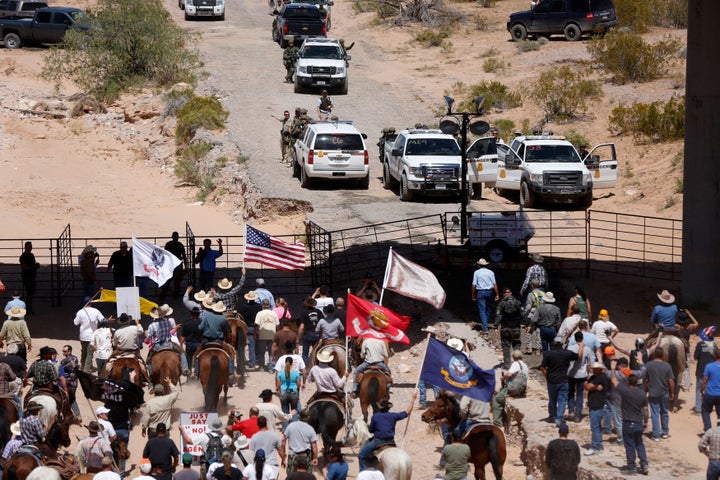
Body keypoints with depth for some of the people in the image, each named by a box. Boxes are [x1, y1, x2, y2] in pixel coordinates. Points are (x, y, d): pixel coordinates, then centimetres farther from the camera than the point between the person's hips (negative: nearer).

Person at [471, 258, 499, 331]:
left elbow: (474, 285, -6)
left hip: (480, 292, -3)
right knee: (487, 308, 20)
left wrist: (473, 295, 4)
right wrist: (497, 294, 3)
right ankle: (485, 322, 32)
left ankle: (484, 326, -8)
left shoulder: (476, 272, -4)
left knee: (482, 309, -1)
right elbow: (494, 284, -1)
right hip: (489, 292, 3)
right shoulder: (490, 272, 2)